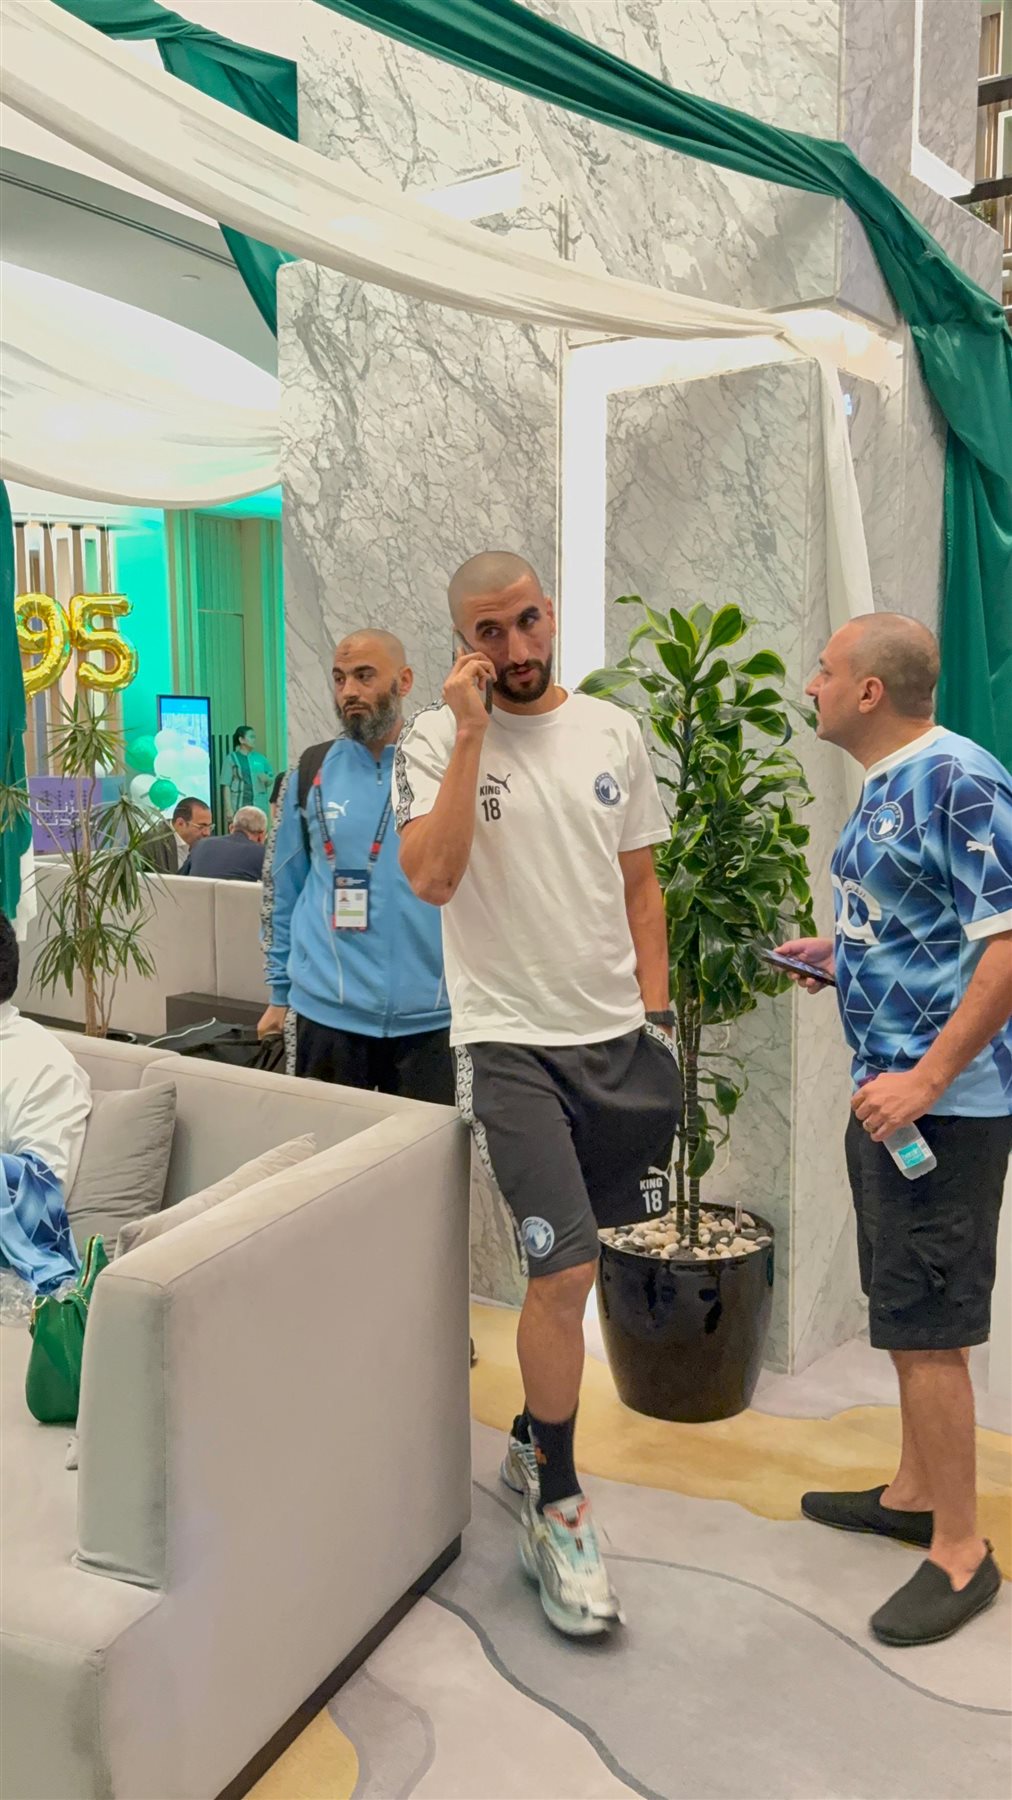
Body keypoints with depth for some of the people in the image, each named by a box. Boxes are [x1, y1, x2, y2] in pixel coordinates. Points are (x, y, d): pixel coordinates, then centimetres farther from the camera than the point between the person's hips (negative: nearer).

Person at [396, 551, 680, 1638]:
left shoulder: (613, 733, 7)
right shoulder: (436, 742, -5)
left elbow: (640, 884, 12)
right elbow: (432, 878, -20)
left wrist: (655, 1016, 7)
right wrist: (472, 733, -19)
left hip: (615, 1036, 5)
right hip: (510, 1043, -4)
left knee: (570, 1265, 16)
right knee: (565, 1271, -8)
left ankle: (533, 1440, 39)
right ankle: (557, 1511, 11)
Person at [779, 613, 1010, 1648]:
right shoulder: (884, 785, 13)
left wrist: (928, 1078, -25)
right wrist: (840, 953, 10)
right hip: (886, 1091, 10)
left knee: (926, 1323, -2)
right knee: (905, 1309, 19)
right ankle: (916, 1492, 34)